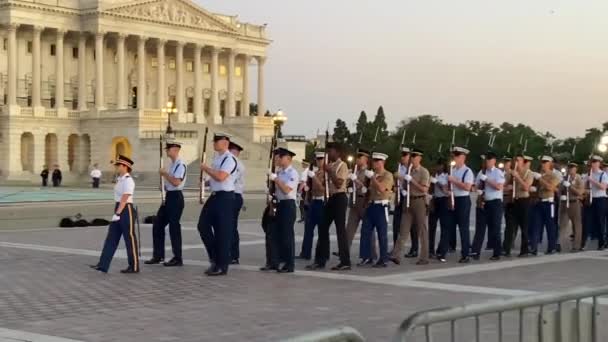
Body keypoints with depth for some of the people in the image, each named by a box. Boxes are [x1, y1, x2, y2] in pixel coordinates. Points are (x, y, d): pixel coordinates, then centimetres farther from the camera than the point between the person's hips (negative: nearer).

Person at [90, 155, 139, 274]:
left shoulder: (128, 180, -15)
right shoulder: (120, 179, 12)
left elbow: (124, 199, -22)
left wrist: (117, 214, -26)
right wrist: (116, 213, 18)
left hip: (126, 210, -9)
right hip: (118, 209, 9)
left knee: (130, 239, 0)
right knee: (111, 238, 7)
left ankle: (134, 267, 9)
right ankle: (103, 265, 7)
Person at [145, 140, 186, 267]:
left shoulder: (180, 165, -14)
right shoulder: (171, 164, 16)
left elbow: (176, 182, -25)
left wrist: (164, 173, -16)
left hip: (176, 197, -10)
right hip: (168, 197, 10)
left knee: (174, 227, -5)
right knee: (157, 225, 10)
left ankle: (177, 259, 4)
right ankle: (158, 256, 18)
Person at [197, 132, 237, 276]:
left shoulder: (229, 159, -15)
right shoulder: (216, 157, 15)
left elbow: (220, 177, -28)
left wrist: (206, 168, -15)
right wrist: (207, 182, 9)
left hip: (225, 197, -9)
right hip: (214, 196, 10)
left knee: (223, 231, -4)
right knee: (203, 225, 7)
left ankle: (222, 266, 4)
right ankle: (215, 258, 19)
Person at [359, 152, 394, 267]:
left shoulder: (388, 175, -7)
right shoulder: (373, 175, 17)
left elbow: (381, 188, -21)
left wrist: (372, 177, -20)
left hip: (381, 206, -8)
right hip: (371, 205, 8)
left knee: (382, 234, -3)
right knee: (365, 231, 4)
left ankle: (383, 260, 3)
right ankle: (366, 257, 10)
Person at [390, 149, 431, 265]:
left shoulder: (424, 172, -6)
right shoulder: (409, 171, 13)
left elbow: (424, 189, -13)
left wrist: (411, 180, -16)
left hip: (419, 201, -6)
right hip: (408, 201, 6)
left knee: (422, 230, 2)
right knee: (404, 230, 0)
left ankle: (424, 258, 8)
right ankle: (396, 255, -5)